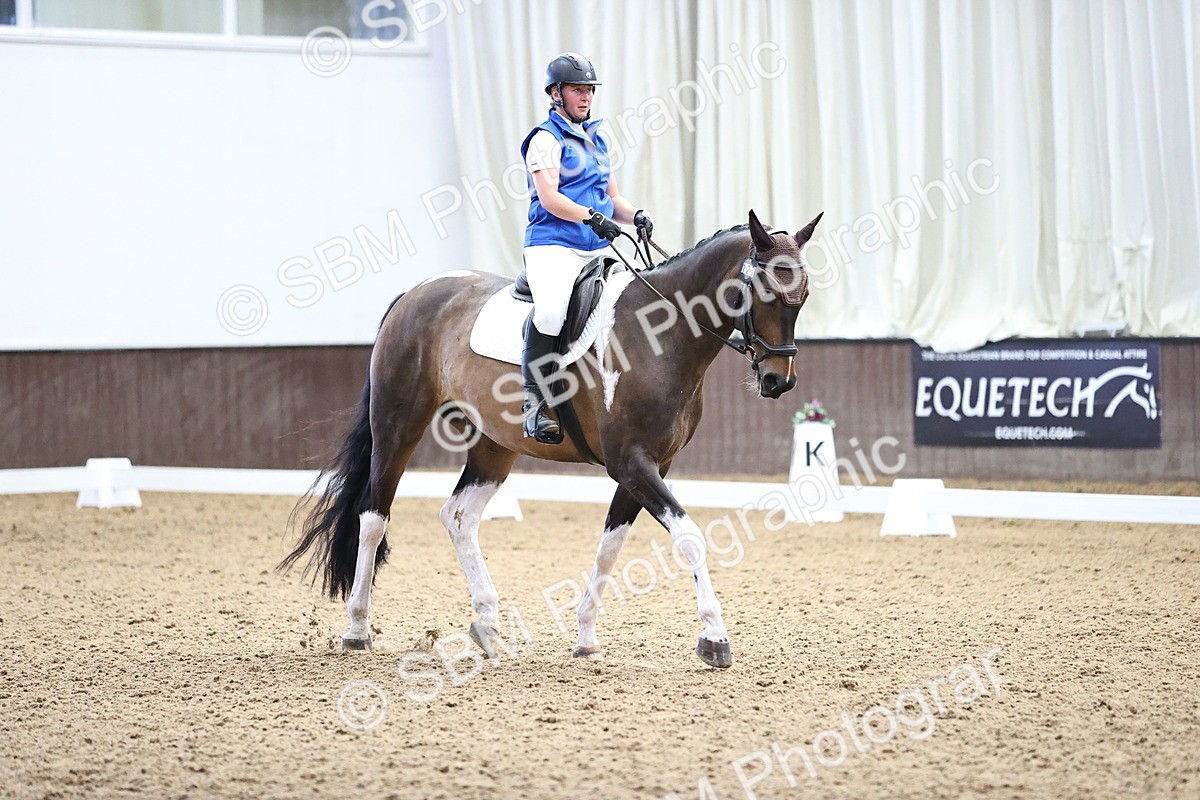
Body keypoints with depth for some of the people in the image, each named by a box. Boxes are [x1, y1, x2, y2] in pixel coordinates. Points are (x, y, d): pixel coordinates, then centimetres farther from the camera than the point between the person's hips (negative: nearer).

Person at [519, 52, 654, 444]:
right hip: (553, 245, -8)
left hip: (596, 250, 8)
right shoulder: (547, 138, -2)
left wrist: (635, 216, 2)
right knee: (551, 310, -32)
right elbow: (549, 198, -13)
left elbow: (611, 196, 23)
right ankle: (534, 401, -22)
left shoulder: (596, 140, 21)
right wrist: (591, 216, -27)